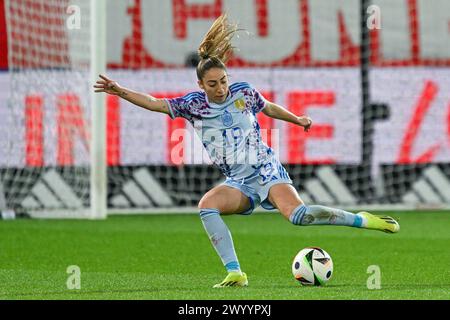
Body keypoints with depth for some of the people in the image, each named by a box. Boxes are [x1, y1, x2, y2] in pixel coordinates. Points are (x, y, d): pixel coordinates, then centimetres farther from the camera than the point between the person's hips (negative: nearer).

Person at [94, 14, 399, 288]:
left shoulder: (244, 92, -1)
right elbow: (155, 103, -2)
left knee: (297, 214, -28)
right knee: (207, 205, -28)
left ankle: (362, 219, -13)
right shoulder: (194, 104, 0)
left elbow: (268, 107, 19)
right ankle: (235, 273, -28)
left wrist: (297, 119, 23)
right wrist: (120, 91, -11)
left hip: (267, 171, -3)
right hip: (238, 183, 3)